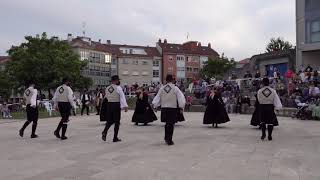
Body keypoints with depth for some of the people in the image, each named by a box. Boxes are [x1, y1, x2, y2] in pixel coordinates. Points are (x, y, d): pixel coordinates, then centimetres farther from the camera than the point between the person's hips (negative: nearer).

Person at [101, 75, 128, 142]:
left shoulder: (107, 88, 8)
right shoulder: (118, 88, -10)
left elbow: (107, 97, 15)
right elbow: (122, 97, -16)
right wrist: (125, 106, -19)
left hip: (109, 104, 5)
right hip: (116, 105, -5)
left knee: (109, 120, 15)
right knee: (117, 122, 5)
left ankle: (105, 131, -10)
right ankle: (115, 138, 9)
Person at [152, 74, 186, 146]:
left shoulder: (162, 88, 3)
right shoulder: (175, 88, -6)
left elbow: (157, 97, 7)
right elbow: (181, 98, -8)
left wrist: (155, 106, 12)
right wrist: (181, 107, -4)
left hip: (164, 108, 4)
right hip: (172, 108, -4)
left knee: (167, 123, 21)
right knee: (171, 124, 4)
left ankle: (166, 138, 29)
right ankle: (169, 140, 5)